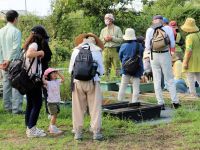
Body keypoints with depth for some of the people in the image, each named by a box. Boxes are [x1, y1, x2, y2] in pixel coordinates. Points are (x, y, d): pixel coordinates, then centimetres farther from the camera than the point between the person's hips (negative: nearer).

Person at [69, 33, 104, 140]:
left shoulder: (76, 51, 8)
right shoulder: (97, 52, 6)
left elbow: (70, 70, 8)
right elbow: (101, 71, 7)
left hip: (78, 82, 1)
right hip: (93, 82, -1)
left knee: (78, 108, 8)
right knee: (95, 107, 4)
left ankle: (78, 132, 10)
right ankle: (96, 132, 3)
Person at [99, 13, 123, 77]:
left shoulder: (117, 29, 7)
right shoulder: (103, 30, 19)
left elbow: (121, 39, -2)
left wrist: (112, 38, -10)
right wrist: (104, 39, -3)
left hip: (115, 50, -4)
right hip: (106, 50, 4)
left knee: (116, 66, -7)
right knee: (106, 67, 3)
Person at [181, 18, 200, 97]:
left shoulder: (190, 37, -18)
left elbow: (189, 51, -22)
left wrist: (185, 63, -19)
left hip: (191, 60, -8)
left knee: (190, 77, -1)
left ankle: (193, 94, -1)